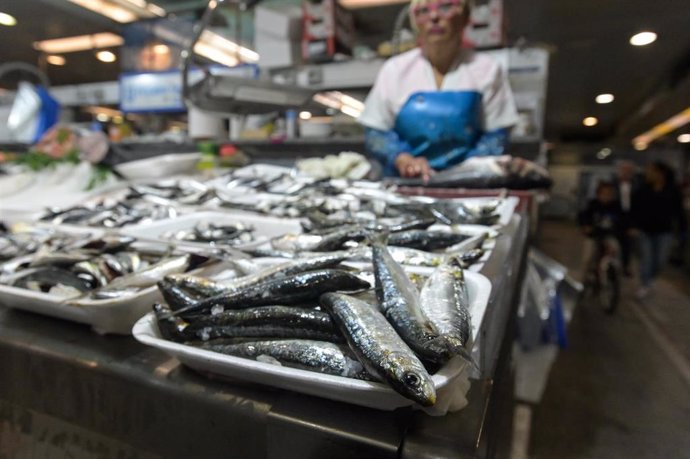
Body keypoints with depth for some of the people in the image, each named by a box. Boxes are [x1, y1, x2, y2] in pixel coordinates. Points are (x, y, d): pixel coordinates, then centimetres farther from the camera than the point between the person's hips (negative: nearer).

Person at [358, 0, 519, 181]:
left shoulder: (486, 70, 5)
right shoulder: (394, 69, 5)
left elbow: (495, 135, 4)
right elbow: (374, 132, 3)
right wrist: (402, 159, -15)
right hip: (404, 183, 1)